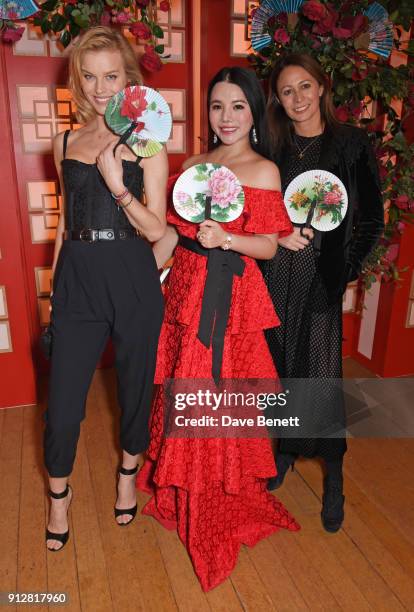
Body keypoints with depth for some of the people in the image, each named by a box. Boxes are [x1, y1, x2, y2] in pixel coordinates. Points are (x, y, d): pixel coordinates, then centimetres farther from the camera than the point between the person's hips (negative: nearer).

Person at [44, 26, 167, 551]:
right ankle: (59, 491, 31)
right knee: (63, 394, 4)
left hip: (132, 280, -2)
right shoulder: (66, 143, 9)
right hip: (77, 280, 2)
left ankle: (128, 472, 40)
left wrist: (118, 187, -21)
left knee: (135, 384, 12)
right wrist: (55, 280, 17)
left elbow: (155, 230, -6)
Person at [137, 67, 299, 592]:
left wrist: (225, 239, -24)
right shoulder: (192, 165, 12)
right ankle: (180, 489, 37)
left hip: (232, 298, -5)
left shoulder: (264, 170, -3)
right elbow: (171, 233, 11)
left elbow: (268, 246, -7)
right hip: (185, 290, 5)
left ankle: (225, 501, 26)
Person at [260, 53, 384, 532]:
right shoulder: (271, 146, 9)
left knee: (321, 373, -2)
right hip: (275, 275, 3)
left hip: (322, 277, -3)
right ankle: (285, 449, 33)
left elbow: (371, 219, 2)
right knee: (279, 363, 10)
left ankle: (334, 478, 17)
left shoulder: (350, 143, 1)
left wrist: (345, 270, -5)